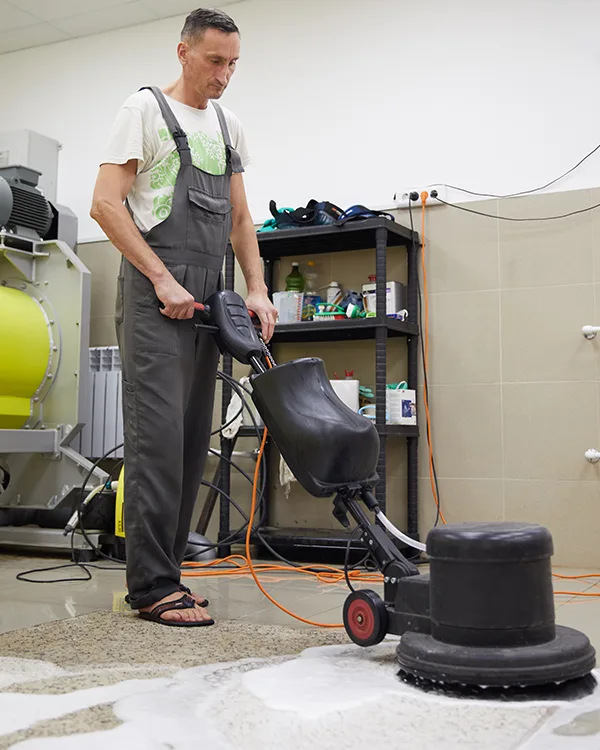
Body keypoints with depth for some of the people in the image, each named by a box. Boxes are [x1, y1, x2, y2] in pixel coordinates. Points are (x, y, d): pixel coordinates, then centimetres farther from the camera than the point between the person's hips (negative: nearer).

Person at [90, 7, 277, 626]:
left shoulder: (229, 128, 20)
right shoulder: (145, 110, 0)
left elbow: (240, 219, 20)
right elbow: (106, 204, -10)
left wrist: (257, 290, 7)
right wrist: (163, 280, -15)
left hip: (205, 298, 7)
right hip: (154, 296, -7)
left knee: (192, 440, 5)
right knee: (159, 435, -13)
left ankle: (160, 574, 14)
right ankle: (154, 587, -8)